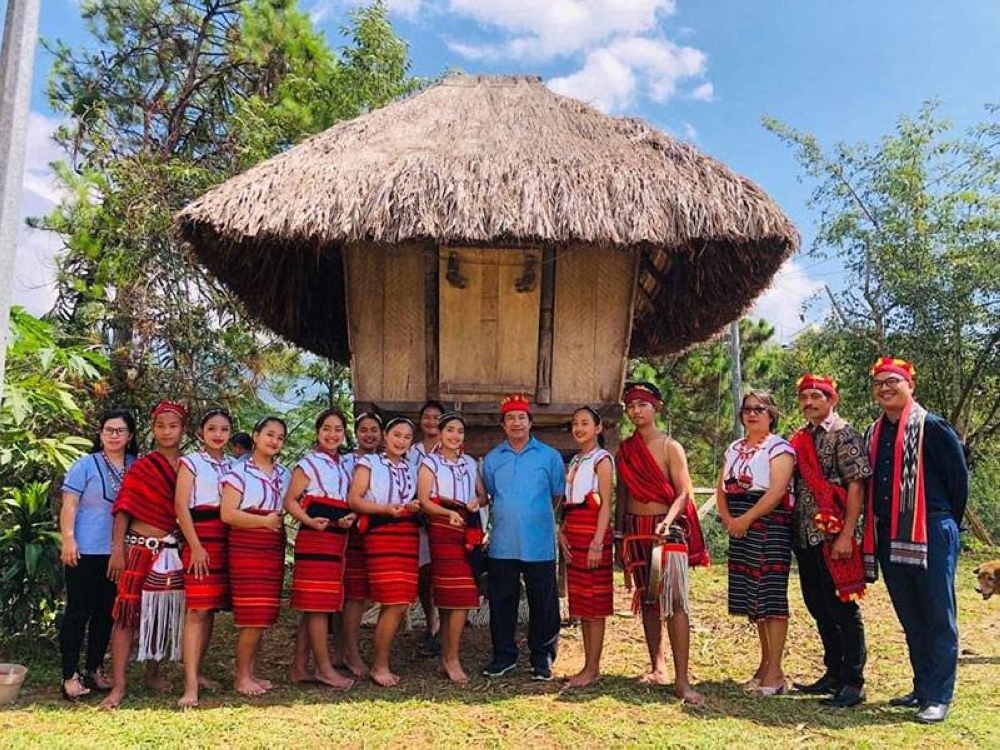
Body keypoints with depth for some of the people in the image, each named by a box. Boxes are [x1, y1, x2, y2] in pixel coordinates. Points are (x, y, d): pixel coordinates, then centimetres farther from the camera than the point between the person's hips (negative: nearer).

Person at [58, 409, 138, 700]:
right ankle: (70, 676, 6)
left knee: (106, 612, 11)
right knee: (78, 611, 0)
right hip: (86, 551, -4)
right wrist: (68, 539, -16)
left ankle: (95, 670, 22)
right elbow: (69, 505, -6)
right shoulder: (86, 464, -2)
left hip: (119, 553, 4)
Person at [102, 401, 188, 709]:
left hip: (172, 551, 4)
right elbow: (123, 509, -4)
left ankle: (152, 674, 26)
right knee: (128, 614, -5)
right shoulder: (141, 467, -1)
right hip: (140, 548, -3)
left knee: (163, 613, 12)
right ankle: (118, 686, -2)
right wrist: (117, 549, -12)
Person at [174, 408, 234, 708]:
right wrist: (196, 546, -13)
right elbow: (181, 506, -6)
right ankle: (190, 686, -11)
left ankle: (196, 673, 20)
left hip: (227, 540, 5)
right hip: (201, 537, -5)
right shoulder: (191, 462, 2)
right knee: (197, 611, -10)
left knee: (211, 609, 8)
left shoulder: (233, 465, 15)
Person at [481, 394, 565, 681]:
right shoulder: (492, 459, 8)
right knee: (501, 601, 8)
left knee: (542, 602, 4)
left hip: (540, 544, -2)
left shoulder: (549, 456, 2)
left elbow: (558, 495, 10)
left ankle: (542, 657, 18)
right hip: (502, 544, 2)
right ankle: (503, 655, 22)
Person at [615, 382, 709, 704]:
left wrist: (668, 522, -26)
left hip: (668, 528, -4)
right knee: (647, 600, 9)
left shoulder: (670, 447, -3)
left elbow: (683, 493, -9)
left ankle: (682, 679, -13)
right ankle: (657, 667, 19)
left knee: (674, 599, -12)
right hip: (635, 529, 5)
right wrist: (619, 537, 13)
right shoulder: (624, 451, 10)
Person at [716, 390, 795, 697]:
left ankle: (775, 672, -4)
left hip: (770, 526, -7)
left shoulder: (779, 448, -5)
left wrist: (746, 519, -20)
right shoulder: (734, 448, 17)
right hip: (740, 530, 7)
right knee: (752, 595, 10)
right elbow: (722, 488, 14)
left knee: (771, 595, -7)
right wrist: (727, 517, -3)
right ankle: (765, 663, 21)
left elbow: (778, 490, -17)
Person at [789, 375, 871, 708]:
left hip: (833, 537, -7)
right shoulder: (799, 439, 14)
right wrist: (792, 531, 10)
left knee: (843, 609, -1)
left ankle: (853, 683, 9)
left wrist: (847, 535, -20)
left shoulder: (844, 434, -6)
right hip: (805, 537, 8)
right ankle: (834, 674, 28)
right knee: (818, 608, 15)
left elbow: (856, 486, -13)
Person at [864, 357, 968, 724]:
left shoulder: (932, 428, -8)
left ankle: (939, 696, 6)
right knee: (910, 618, 15)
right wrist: (874, 529, 15)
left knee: (938, 617, 0)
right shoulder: (873, 434, 12)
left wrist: (945, 524, 5)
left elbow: (959, 478, -4)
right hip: (888, 538, 7)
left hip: (930, 535, -7)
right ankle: (922, 687, 26)